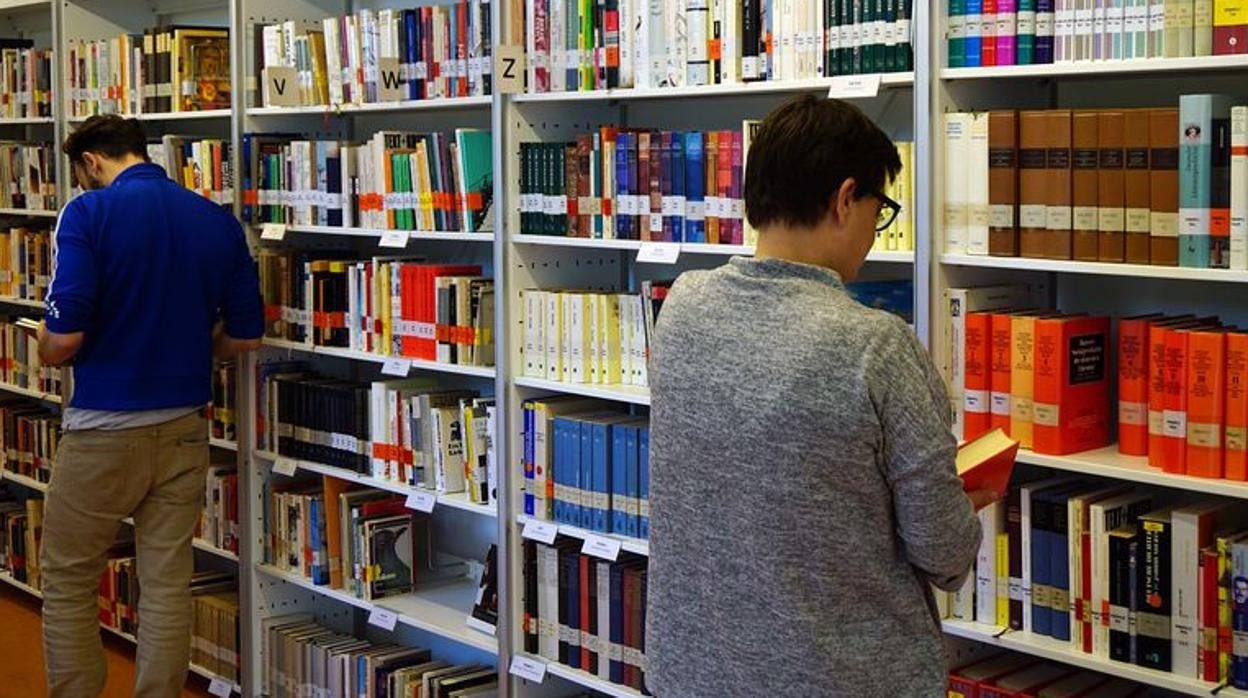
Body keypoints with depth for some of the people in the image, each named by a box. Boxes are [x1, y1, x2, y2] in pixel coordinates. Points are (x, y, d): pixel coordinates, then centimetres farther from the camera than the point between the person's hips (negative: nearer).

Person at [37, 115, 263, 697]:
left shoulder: (88, 213, -12)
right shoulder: (218, 221, 2)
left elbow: (63, 338, -19)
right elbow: (245, 337, 5)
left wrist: (47, 349, 4)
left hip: (103, 429, -4)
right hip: (184, 428, 5)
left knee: (66, 584, 12)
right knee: (168, 587, 11)